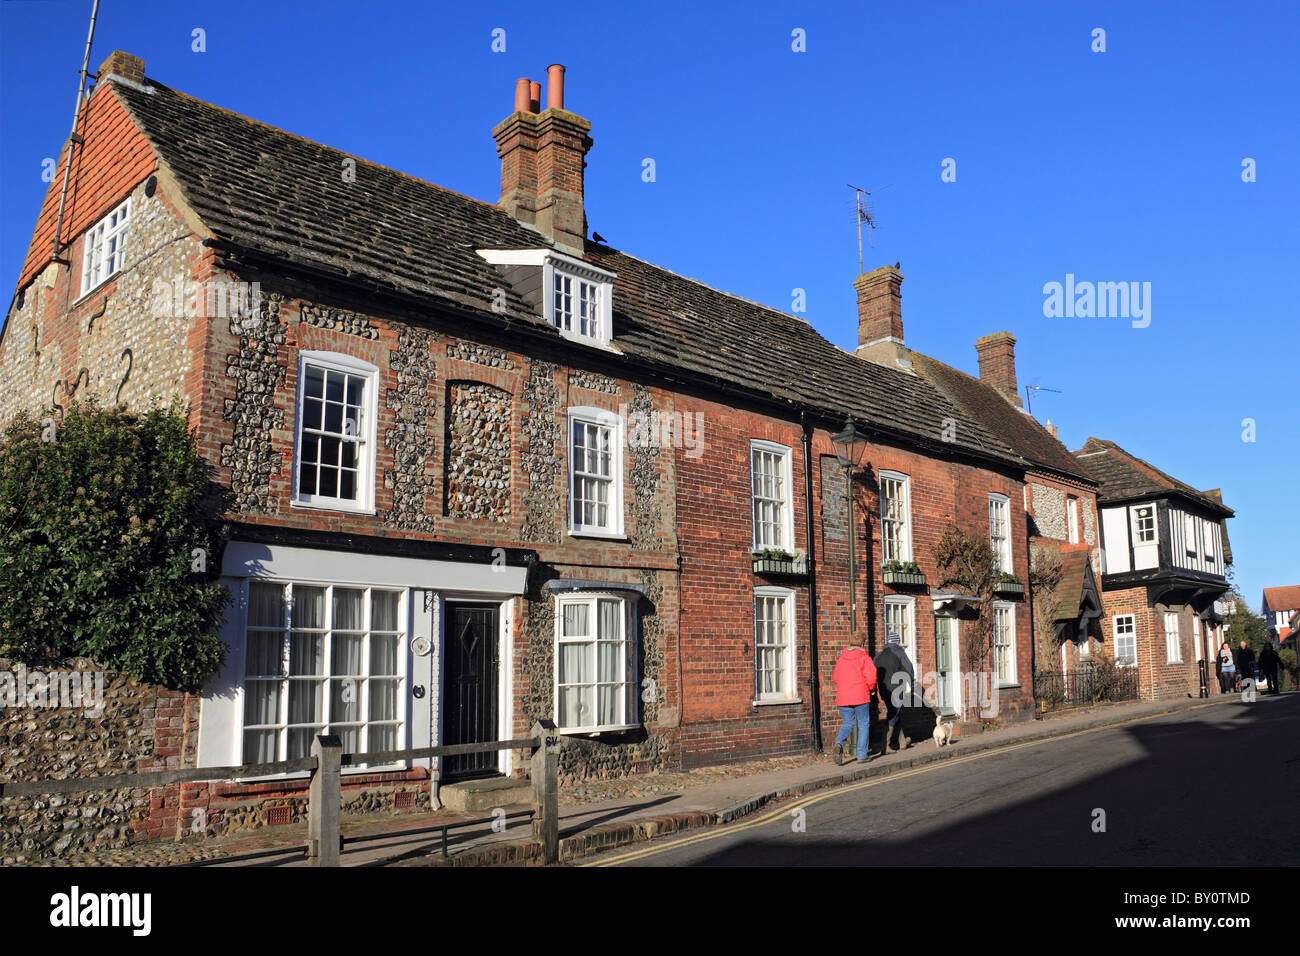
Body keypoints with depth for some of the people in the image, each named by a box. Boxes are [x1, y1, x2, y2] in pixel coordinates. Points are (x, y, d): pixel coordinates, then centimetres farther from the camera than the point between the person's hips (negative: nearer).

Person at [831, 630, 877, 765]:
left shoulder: (841, 659, 9)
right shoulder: (864, 658, -5)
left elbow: (835, 677, 14)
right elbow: (871, 677, -13)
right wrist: (872, 688, 7)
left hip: (843, 698, 4)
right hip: (861, 697, -4)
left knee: (847, 724, 14)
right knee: (864, 724, 11)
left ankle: (839, 742, -14)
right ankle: (862, 754, 11)